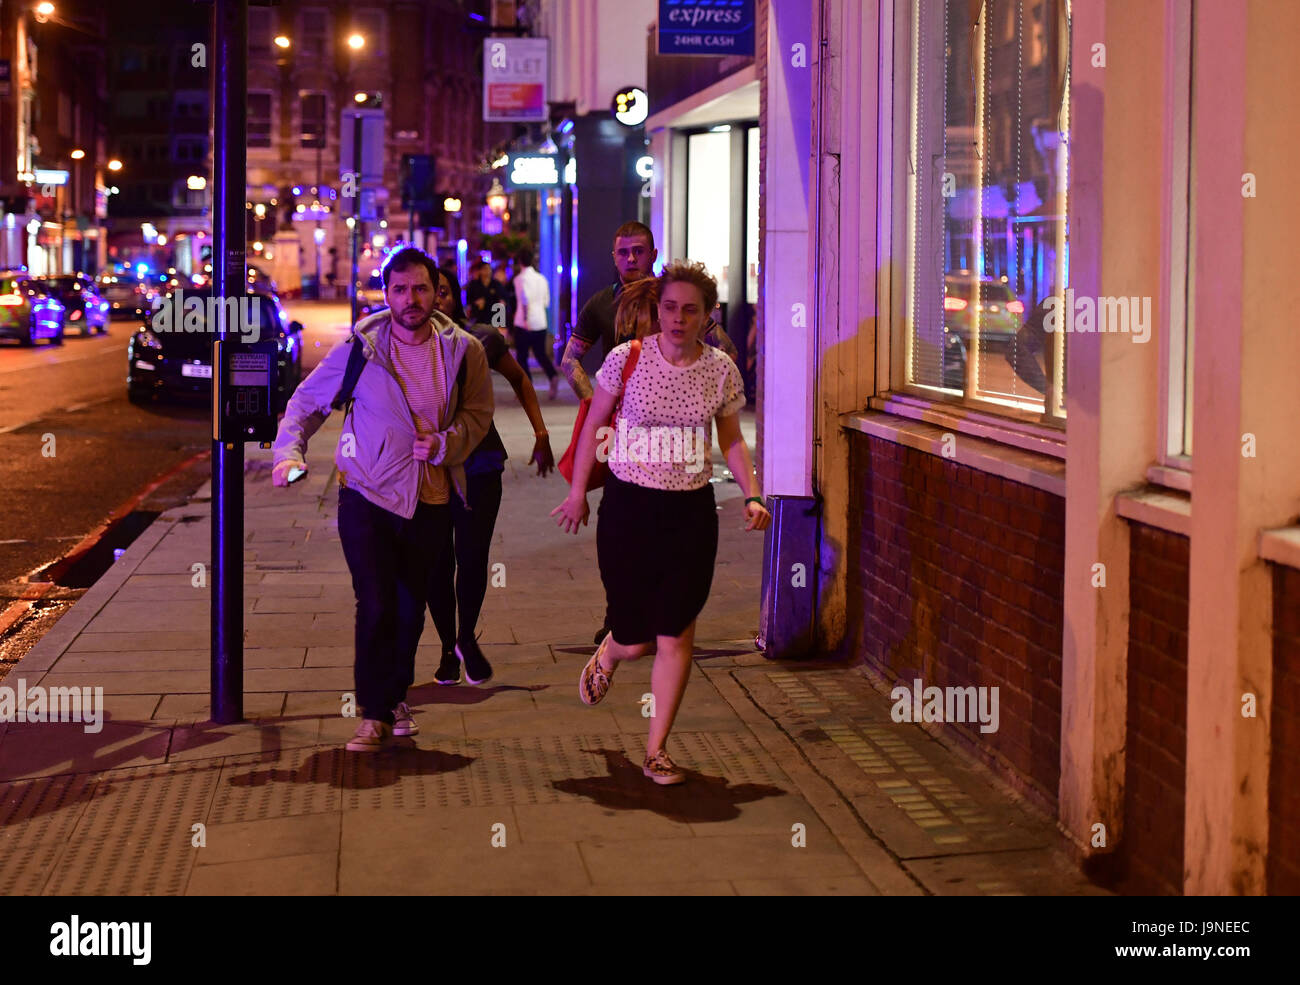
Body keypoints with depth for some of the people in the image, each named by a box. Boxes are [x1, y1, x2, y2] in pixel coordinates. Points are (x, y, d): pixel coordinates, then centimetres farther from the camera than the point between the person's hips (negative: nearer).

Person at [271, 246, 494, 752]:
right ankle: (375, 714, 2)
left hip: (430, 501, 3)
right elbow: (306, 402, 1)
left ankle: (396, 696, 33)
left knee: (410, 608, 13)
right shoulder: (359, 349, -7)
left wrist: (446, 442, -12)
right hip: (368, 496, -3)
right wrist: (289, 453, -15)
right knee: (376, 606, -10)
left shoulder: (462, 350, -2)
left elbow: (478, 411, 8)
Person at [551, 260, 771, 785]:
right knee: (636, 640, 2)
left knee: (675, 637, -1)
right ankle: (608, 656, 41)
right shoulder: (627, 359, -7)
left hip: (692, 511, 2)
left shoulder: (721, 370, 0)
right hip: (628, 506, -2)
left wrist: (751, 494, -2)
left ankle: (657, 750, 12)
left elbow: (732, 439, 11)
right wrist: (578, 491, 6)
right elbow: (594, 423, 4)